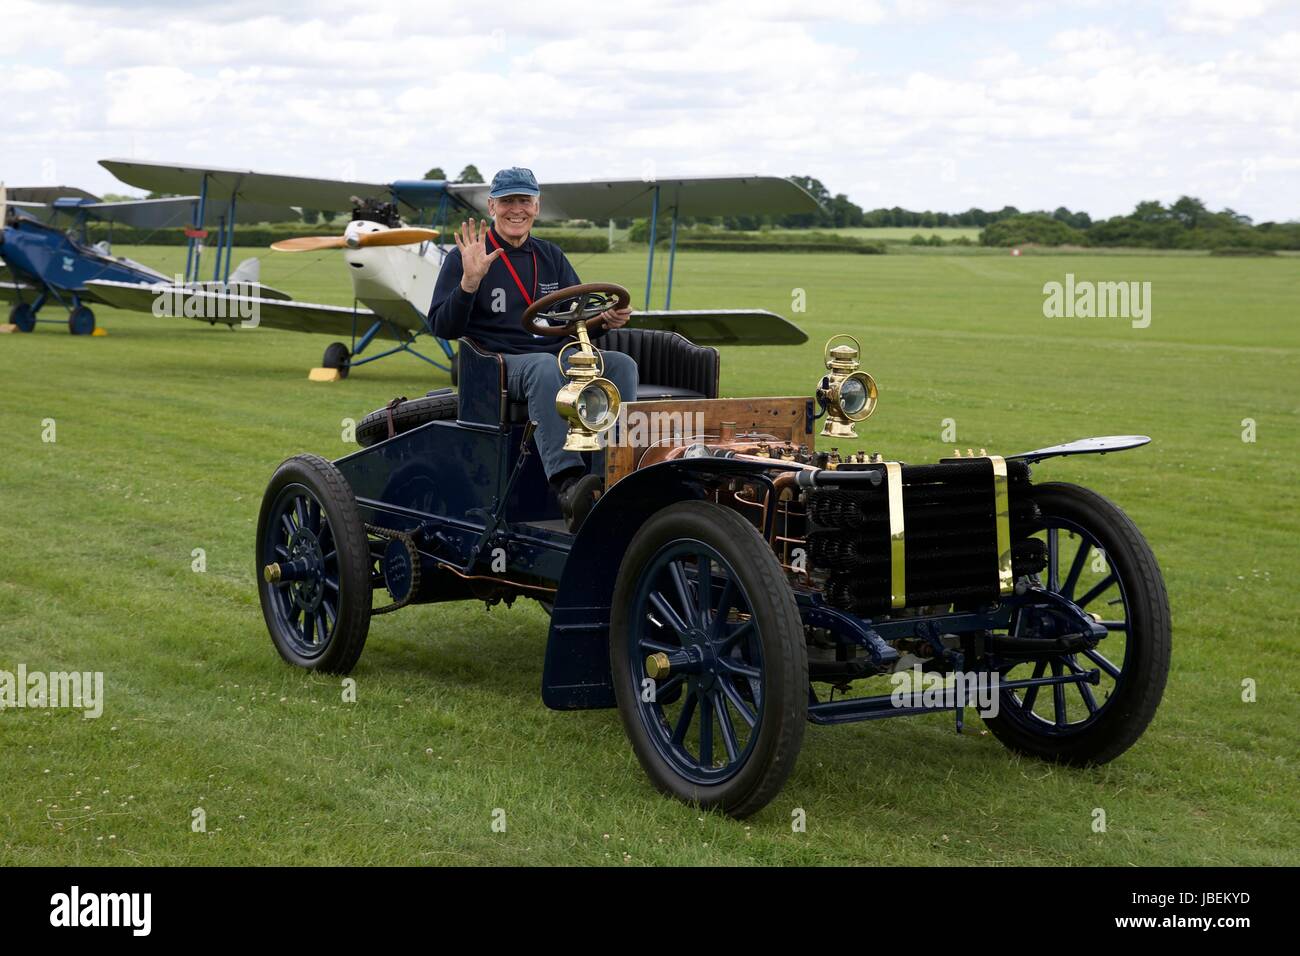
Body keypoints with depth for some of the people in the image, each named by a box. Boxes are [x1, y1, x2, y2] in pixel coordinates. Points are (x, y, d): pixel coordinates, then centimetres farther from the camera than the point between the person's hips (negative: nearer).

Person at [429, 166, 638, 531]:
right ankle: (568, 486, -53)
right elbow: (443, 328, -4)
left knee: (621, 363, -23)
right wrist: (469, 282, -20)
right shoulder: (464, 257, 5)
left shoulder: (551, 257, 20)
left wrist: (605, 320, -5)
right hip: (500, 362, -5)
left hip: (562, 355, 5)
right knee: (545, 366, -38)